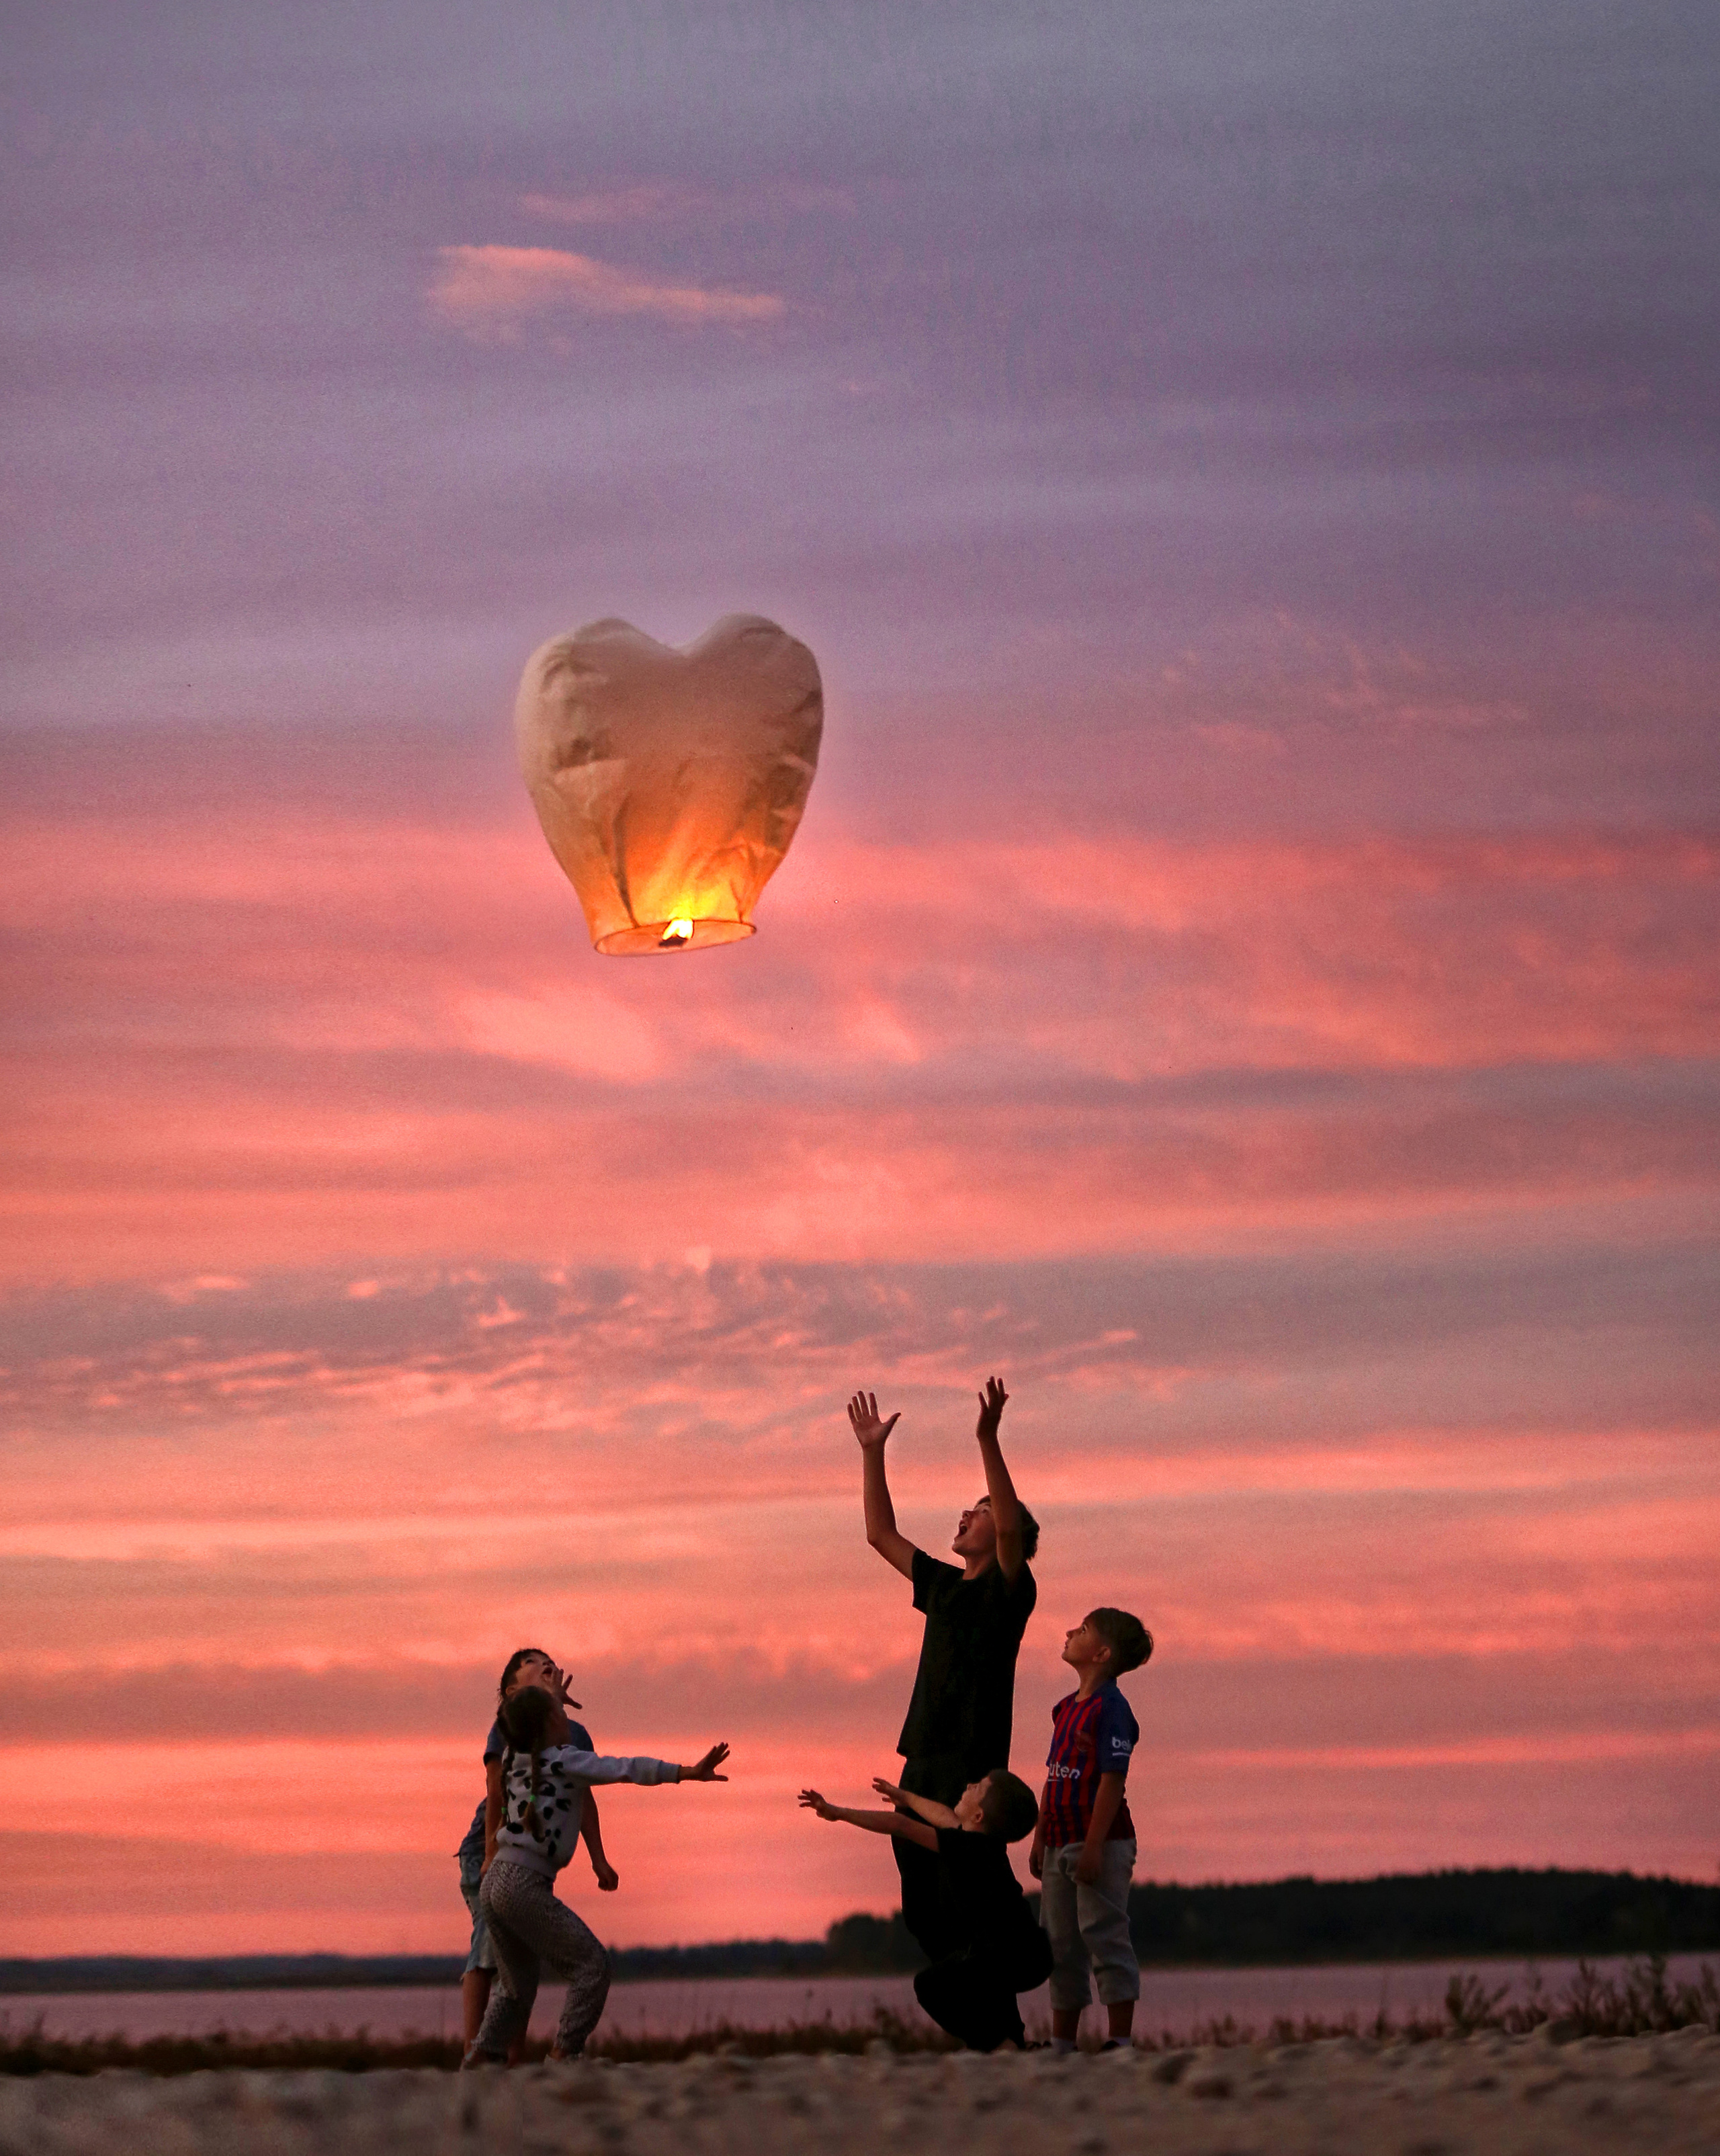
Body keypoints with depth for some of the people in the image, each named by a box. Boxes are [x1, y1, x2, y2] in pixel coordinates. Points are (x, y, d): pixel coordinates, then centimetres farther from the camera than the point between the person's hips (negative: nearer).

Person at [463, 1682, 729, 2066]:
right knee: (591, 1966, -4)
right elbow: (628, 1769, -15)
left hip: (494, 1882, 8)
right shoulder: (565, 1761, -6)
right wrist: (688, 1773, -22)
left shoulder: (514, 1759, 13)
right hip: (525, 1886, -8)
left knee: (519, 1984, 21)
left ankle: (481, 2058, 20)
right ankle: (564, 2054, -8)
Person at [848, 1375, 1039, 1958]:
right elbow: (881, 1534, 24)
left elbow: (1010, 1525, -21)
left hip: (975, 1763, -8)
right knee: (921, 1907, 7)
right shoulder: (943, 1586, 19)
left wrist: (988, 1439, -29)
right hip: (923, 1760, 8)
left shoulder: (1010, 1588, -3)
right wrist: (872, 1452, 19)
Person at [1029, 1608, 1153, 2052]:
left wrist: (1093, 1846, -21)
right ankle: (1062, 2045, 18)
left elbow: (1112, 1780, -18)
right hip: (1061, 1844, 9)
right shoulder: (1067, 1708, 15)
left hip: (1101, 1843, -9)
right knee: (1060, 1944, 11)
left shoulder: (1110, 1708, -13)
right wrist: (1040, 1840, 16)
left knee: (1104, 1934, -6)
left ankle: (1120, 2041, -1)